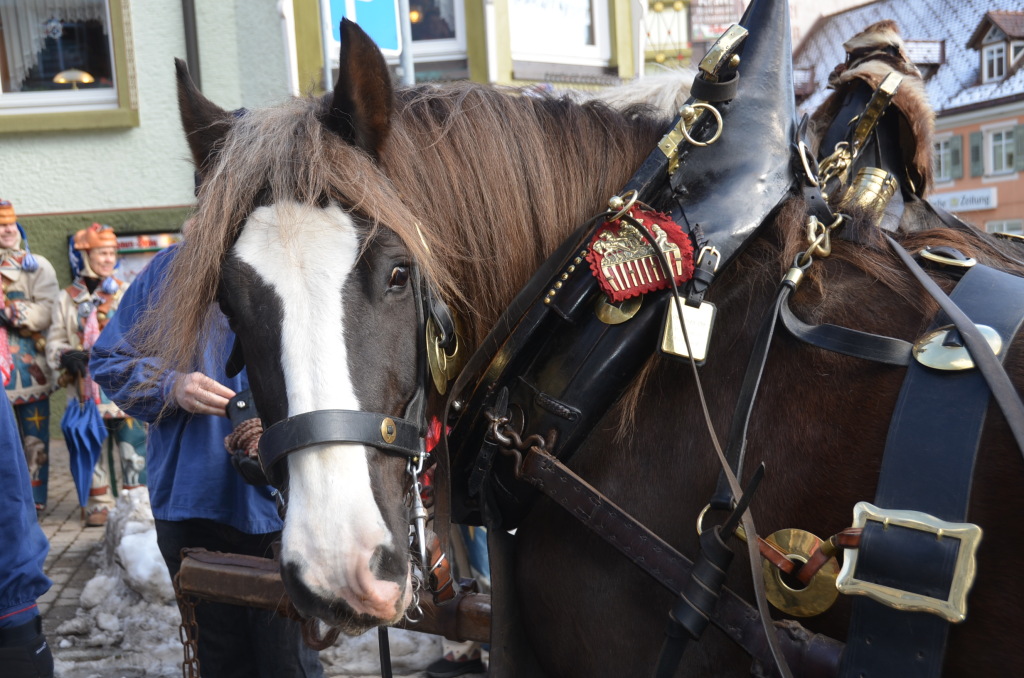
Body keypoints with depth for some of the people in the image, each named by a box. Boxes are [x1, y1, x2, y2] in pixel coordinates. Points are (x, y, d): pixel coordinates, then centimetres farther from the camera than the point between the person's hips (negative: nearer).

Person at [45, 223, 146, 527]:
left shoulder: (126, 293, 5)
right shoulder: (66, 299, 8)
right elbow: (54, 342, 8)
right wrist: (66, 356, -13)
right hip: (86, 390, 1)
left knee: (132, 445, -2)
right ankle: (100, 503, 17)